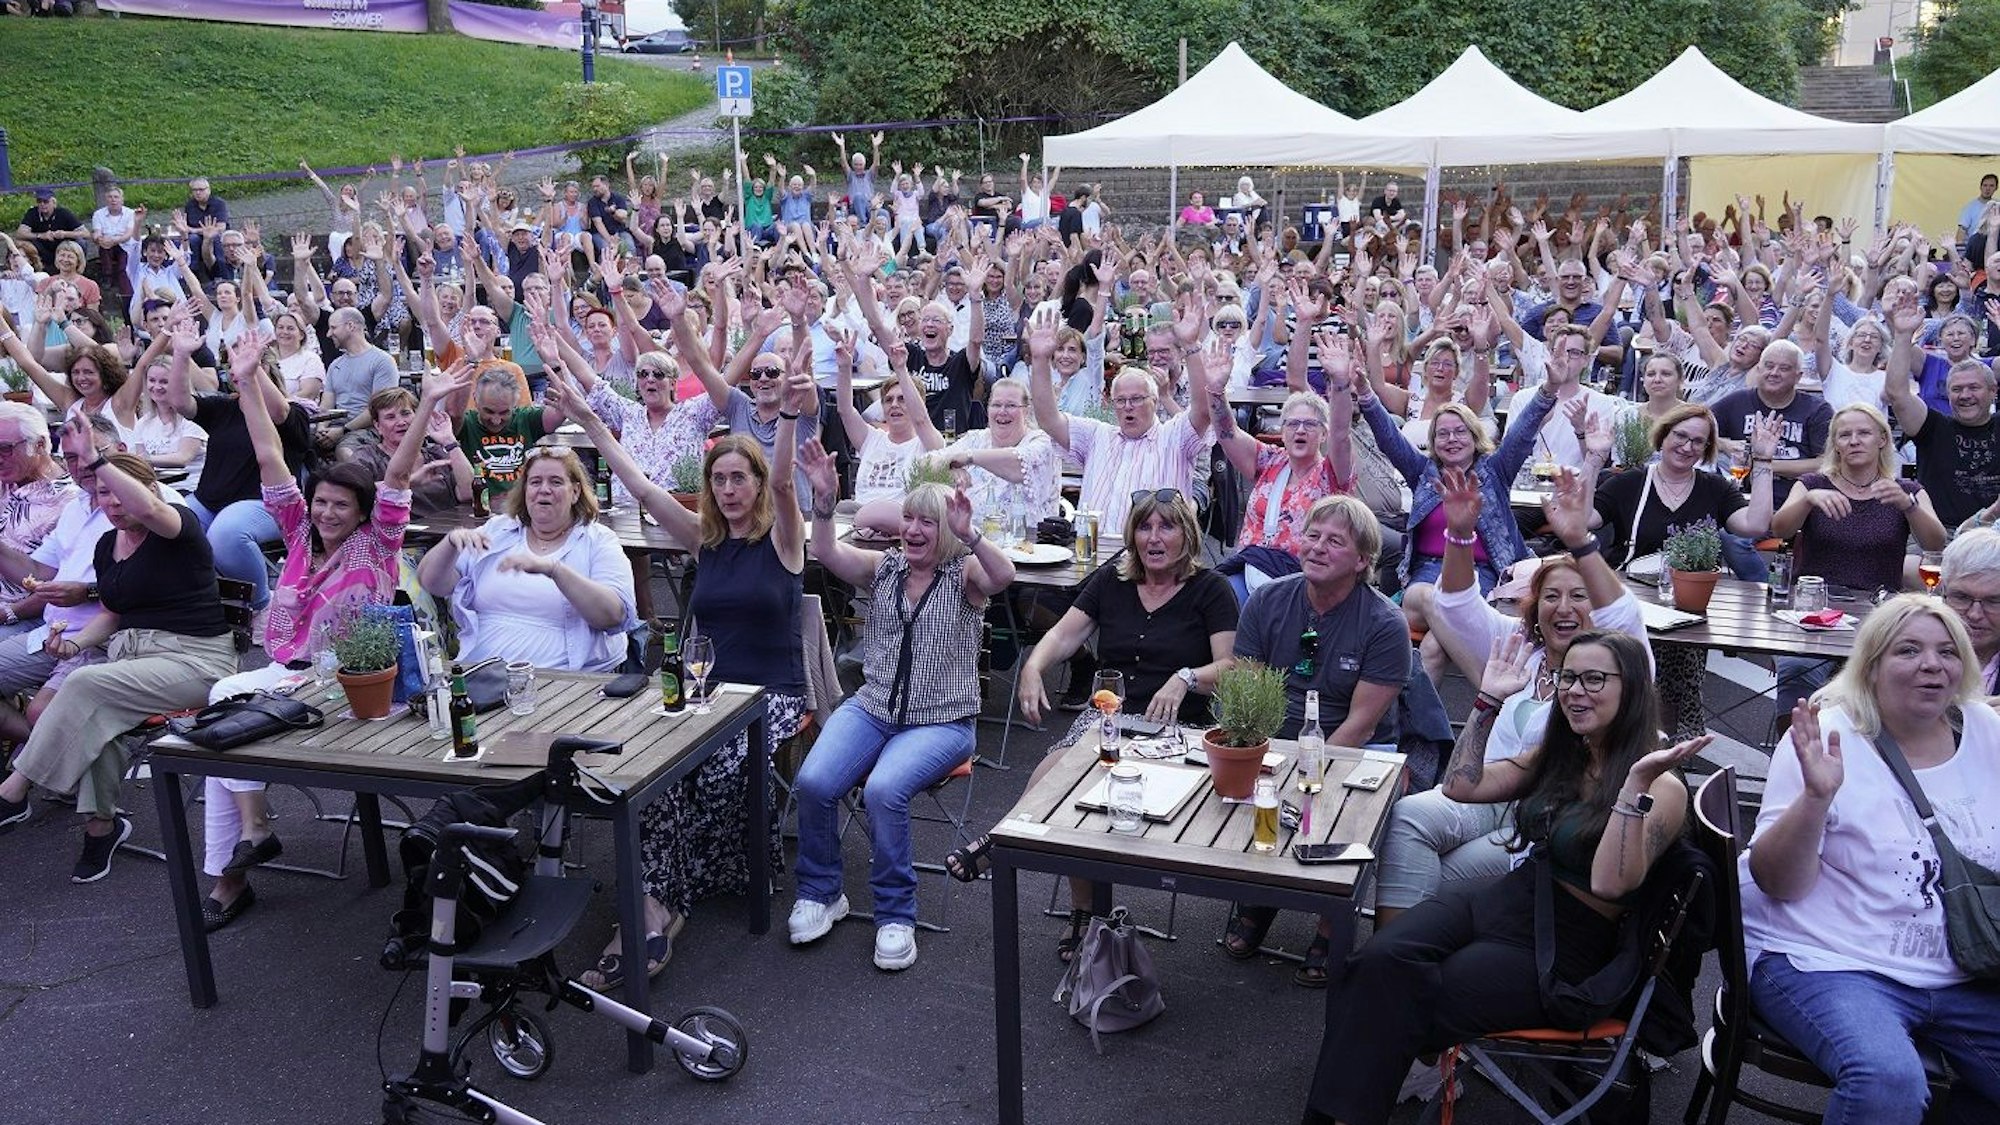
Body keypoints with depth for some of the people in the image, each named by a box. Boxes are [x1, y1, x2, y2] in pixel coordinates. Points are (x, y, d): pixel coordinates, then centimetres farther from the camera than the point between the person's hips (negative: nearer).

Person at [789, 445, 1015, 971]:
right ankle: (820, 893, 5)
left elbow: (1003, 576, -23)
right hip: (872, 709, 4)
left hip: (941, 722, -4)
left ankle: (895, 915, -10)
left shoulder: (964, 574, -1)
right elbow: (828, 554, -7)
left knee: (883, 789, -30)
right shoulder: (884, 567, 10)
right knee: (812, 781, -20)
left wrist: (968, 535, -40)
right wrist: (825, 502, -23)